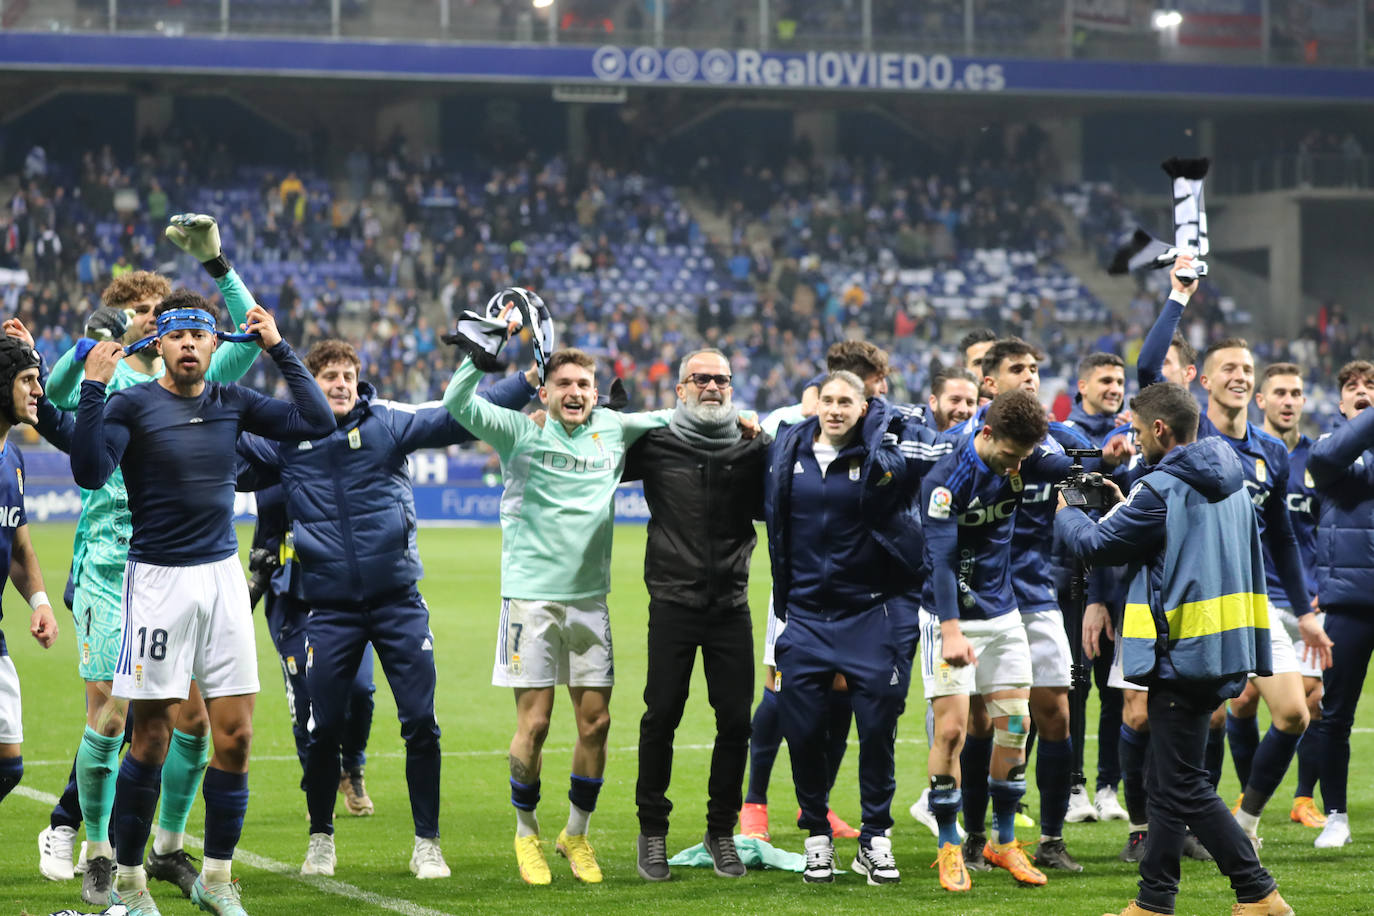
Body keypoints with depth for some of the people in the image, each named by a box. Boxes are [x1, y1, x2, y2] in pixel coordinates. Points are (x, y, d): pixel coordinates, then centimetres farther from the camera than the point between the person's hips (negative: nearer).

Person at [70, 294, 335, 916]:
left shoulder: (230, 403, 8)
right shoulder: (132, 405, -5)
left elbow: (316, 421, 6)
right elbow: (90, 473, -20)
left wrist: (279, 348, 5)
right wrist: (93, 386, -24)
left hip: (223, 578, 4)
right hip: (159, 581, -4)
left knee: (235, 735, 2)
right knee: (151, 739, -3)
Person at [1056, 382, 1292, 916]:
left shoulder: (1163, 490, -15)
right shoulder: (1230, 486, 12)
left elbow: (1093, 544, -7)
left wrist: (1063, 513, 13)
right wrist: (1126, 506, 23)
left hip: (1182, 653, -9)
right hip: (1222, 649, 9)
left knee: (1185, 786, -4)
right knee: (1166, 781, 15)